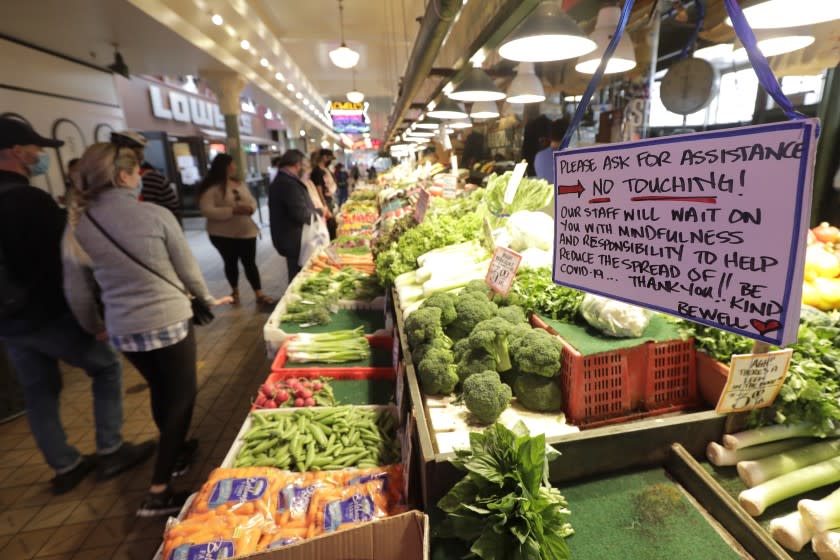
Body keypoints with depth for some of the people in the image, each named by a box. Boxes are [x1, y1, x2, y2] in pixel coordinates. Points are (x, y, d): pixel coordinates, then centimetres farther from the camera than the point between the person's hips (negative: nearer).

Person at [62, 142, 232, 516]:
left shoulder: (75, 227, -2)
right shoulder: (156, 215, -13)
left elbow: (77, 294, 5)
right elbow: (188, 269, -4)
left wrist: (94, 328, 23)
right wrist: (207, 299, 15)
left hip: (123, 330, 5)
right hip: (170, 321, -5)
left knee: (160, 391, 25)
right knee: (181, 395, 10)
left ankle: (176, 451, 46)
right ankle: (158, 491, 12)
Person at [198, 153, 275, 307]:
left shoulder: (239, 184, 10)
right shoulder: (211, 188, -11)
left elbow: (252, 201, 14)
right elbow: (207, 210, -20)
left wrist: (250, 208, -11)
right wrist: (233, 210, -27)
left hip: (245, 231, 4)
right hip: (223, 234, -4)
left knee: (250, 262, 3)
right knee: (231, 263, 11)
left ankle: (260, 294, 6)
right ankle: (235, 291, 31)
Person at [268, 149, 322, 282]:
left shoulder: (279, 181, 13)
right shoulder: (289, 183, -21)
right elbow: (301, 214, -26)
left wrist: (315, 211, 11)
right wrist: (319, 212, -9)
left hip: (289, 238, 10)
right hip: (296, 241, -10)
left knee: (297, 278, 20)